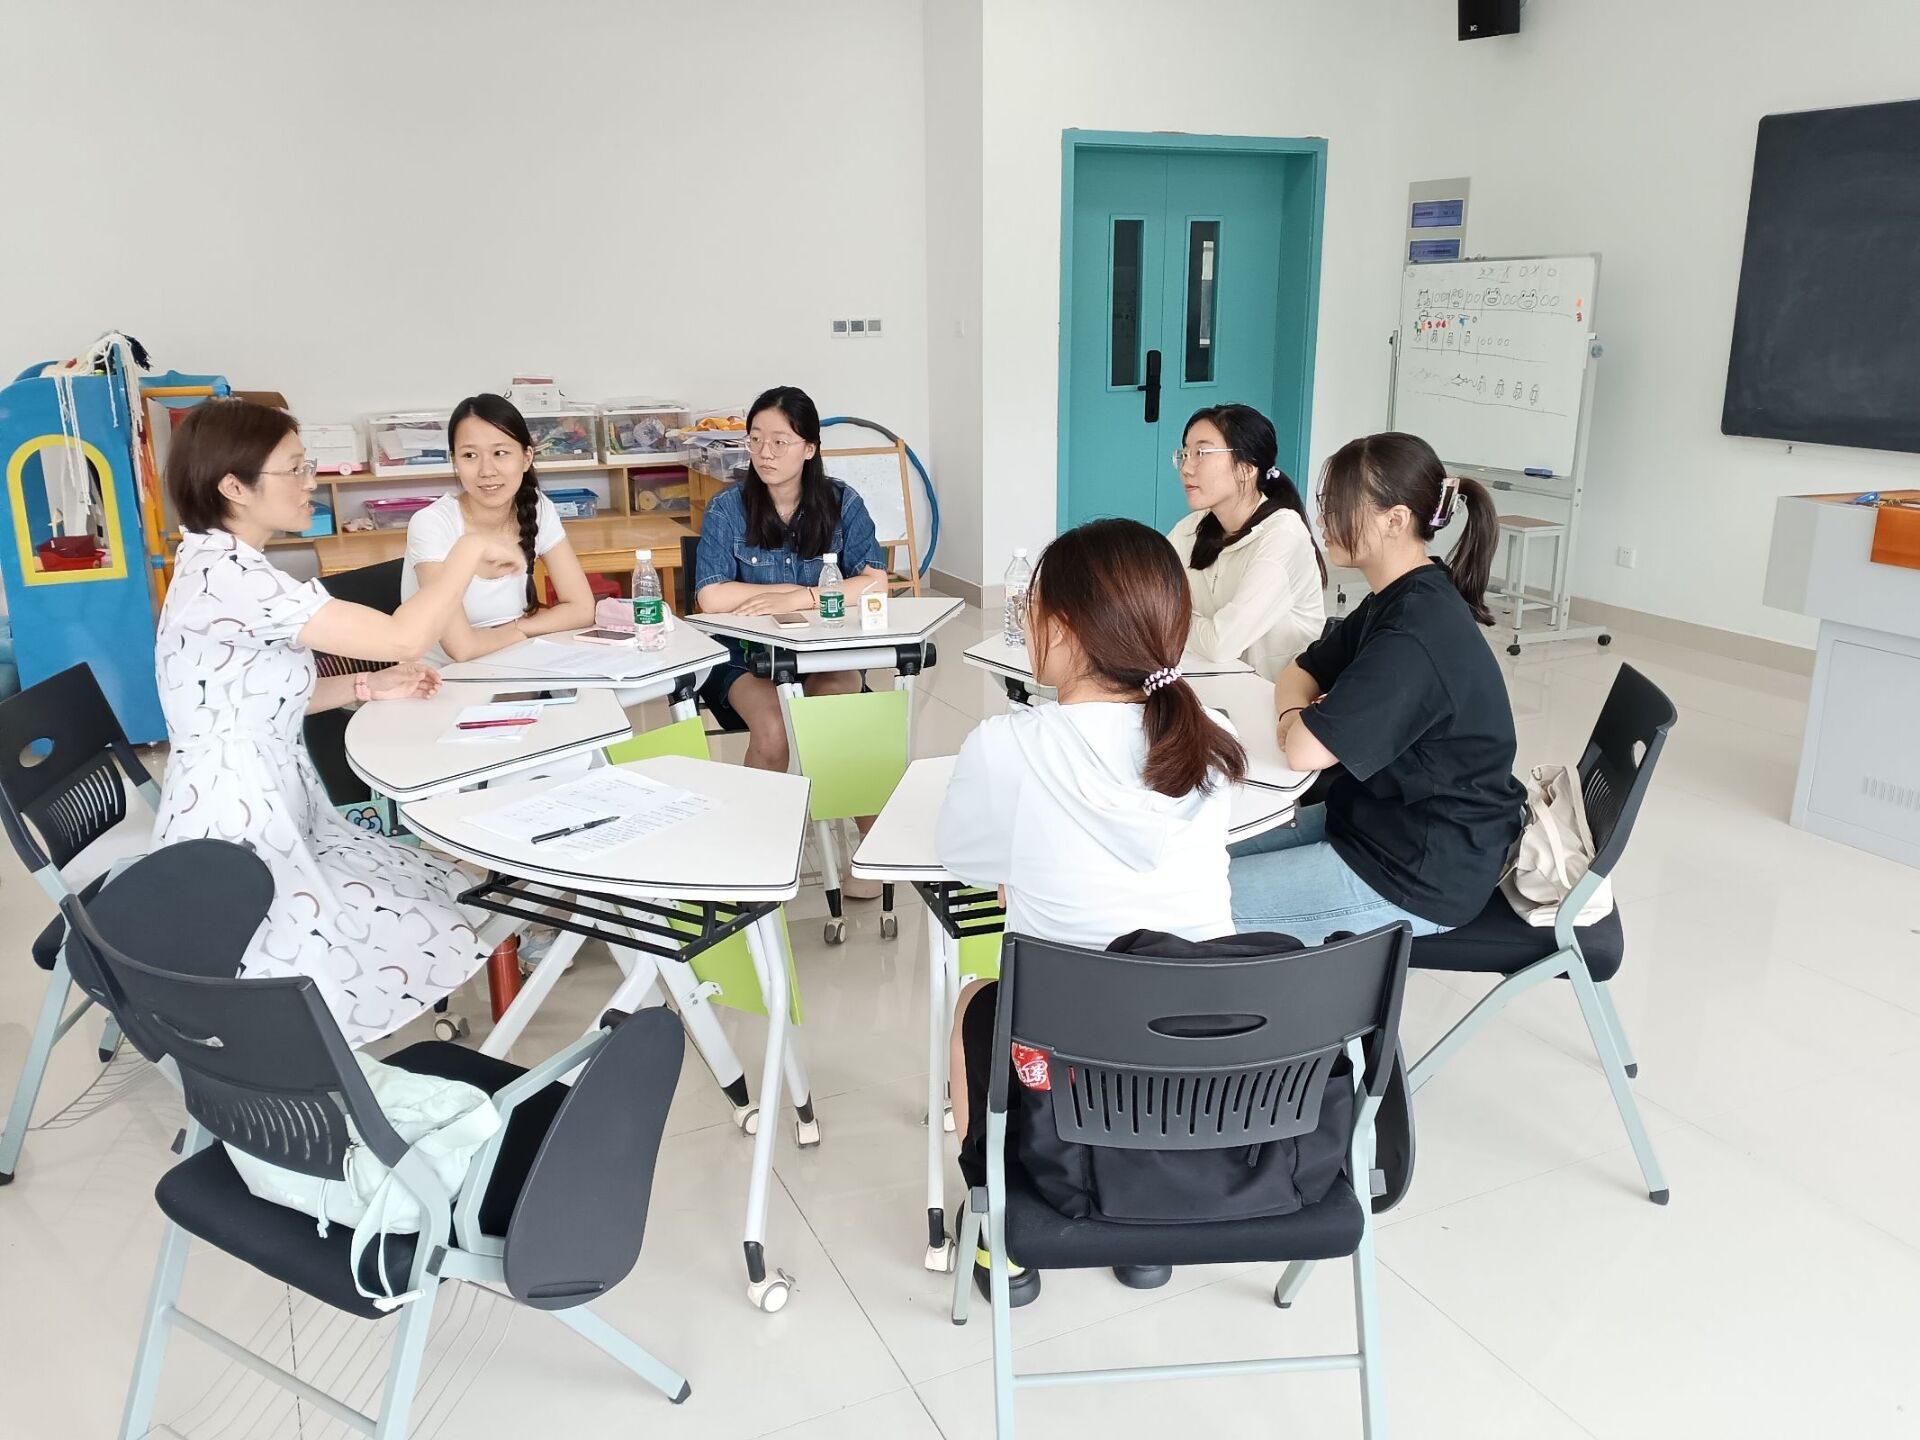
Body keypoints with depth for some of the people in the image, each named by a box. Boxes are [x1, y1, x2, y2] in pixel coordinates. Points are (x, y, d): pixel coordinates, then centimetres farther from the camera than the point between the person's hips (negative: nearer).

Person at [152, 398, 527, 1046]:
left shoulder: (226, 564, 7)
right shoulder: (225, 577, -26)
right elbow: (403, 636, -31)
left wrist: (371, 687, 3)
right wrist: (469, 550, -16)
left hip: (273, 816, 10)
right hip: (237, 842, -10)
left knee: (443, 892, 12)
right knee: (440, 940, -4)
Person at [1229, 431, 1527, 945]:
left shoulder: (1418, 633, -27)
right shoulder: (1398, 599, 5)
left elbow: (1306, 751, -30)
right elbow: (1299, 673, 14)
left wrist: (1299, 722, -7)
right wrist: (1299, 717, -9)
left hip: (1422, 875, -10)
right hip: (1382, 820, 10)